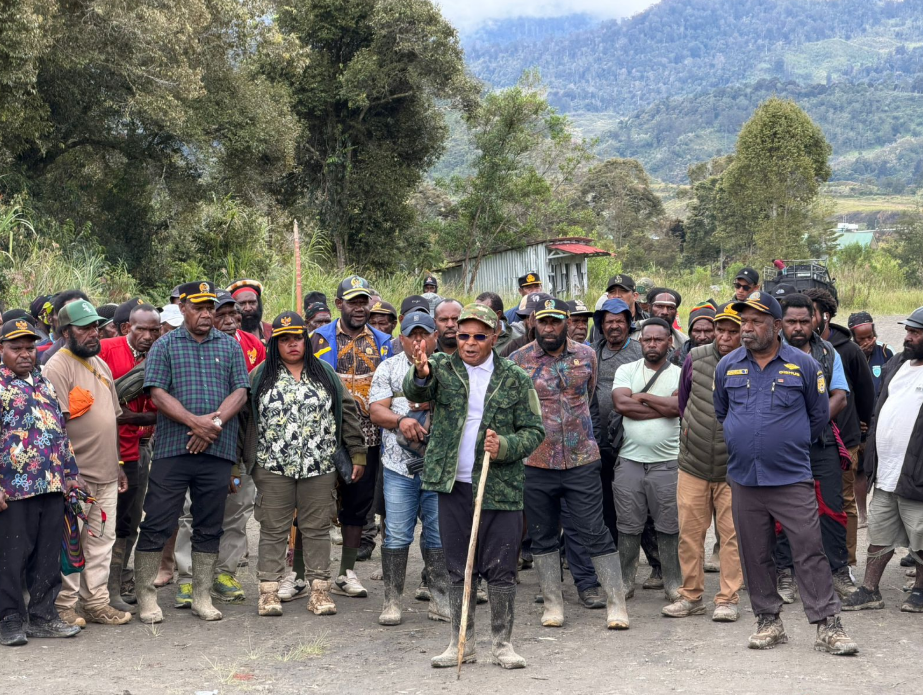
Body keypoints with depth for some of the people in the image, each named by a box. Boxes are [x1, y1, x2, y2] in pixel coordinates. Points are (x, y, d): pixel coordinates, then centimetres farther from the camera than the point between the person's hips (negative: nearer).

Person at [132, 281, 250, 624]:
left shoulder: (230, 346, 13)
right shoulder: (164, 346, 5)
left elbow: (240, 392, 5)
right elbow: (157, 393, -5)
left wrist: (215, 421, -12)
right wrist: (195, 422, -16)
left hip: (217, 450, 3)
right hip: (172, 448, -2)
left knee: (209, 527, 8)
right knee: (157, 524, -3)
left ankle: (202, 598, 17)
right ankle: (146, 598, 6)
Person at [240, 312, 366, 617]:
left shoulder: (325, 373, 10)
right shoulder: (260, 376, 6)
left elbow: (347, 412, 9)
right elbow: (243, 415, 7)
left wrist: (357, 453, 4)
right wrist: (239, 458, 3)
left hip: (320, 467, 1)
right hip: (273, 467, -1)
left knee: (317, 528, 4)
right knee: (273, 529, 2)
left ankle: (319, 589, 10)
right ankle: (268, 591, 7)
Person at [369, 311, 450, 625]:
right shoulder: (388, 368, 12)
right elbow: (376, 411, 3)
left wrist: (432, 401, -14)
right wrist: (400, 420, -14)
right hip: (400, 465, 0)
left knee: (439, 535, 5)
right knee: (396, 535, -1)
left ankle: (440, 600, 15)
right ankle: (391, 601, 7)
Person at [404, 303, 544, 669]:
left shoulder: (515, 378, 3)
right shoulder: (442, 367, 5)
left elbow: (534, 430, 4)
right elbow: (415, 392, -14)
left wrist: (505, 446, -16)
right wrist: (420, 375, -37)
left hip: (500, 487, -1)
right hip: (454, 485, 1)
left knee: (501, 569, 2)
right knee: (457, 568, 9)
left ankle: (502, 642, 16)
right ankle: (462, 642, 20)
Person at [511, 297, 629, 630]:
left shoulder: (586, 355, 4)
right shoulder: (518, 360, -1)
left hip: (582, 459, 0)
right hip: (535, 462, 0)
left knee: (596, 533, -1)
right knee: (543, 537, 9)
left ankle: (616, 604, 5)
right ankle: (553, 604, 20)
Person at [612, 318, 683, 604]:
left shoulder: (680, 374, 5)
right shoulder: (626, 370, 8)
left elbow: (678, 406, -14)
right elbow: (621, 404, -9)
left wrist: (641, 397, -6)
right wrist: (663, 407, -8)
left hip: (667, 462, -1)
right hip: (630, 460, 1)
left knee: (669, 526, 3)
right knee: (628, 526, 7)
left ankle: (673, 582, 14)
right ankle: (625, 581, 17)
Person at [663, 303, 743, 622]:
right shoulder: (696, 358, 0)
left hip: (733, 468, -2)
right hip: (693, 463, 3)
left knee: (732, 534, 2)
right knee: (689, 532, 7)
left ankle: (728, 598, 13)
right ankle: (691, 595, 19)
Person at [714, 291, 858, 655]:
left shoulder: (803, 365, -3)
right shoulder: (727, 366, 5)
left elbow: (820, 414, 7)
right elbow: (719, 413, 19)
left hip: (792, 478, -3)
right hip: (744, 480, 3)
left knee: (810, 552, -5)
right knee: (754, 555, 9)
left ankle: (828, 626, 1)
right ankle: (769, 622, 20)